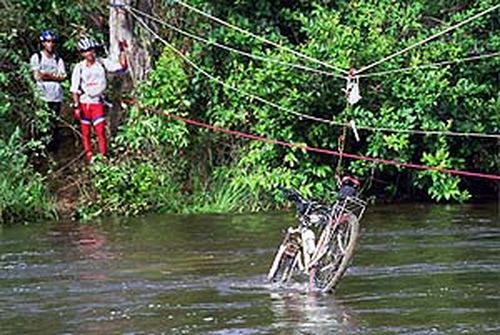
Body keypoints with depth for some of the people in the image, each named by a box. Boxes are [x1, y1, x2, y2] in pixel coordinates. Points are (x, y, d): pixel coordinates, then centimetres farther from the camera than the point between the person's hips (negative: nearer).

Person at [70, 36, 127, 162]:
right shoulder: (79, 68, -4)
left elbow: (122, 66, -7)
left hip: (97, 103, 0)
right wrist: (76, 106, -8)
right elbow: (75, 90, -3)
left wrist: (122, 51, -14)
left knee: (101, 131, -9)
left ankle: (104, 156, -4)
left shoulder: (102, 63, -2)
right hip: (84, 103, 0)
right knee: (85, 133, 6)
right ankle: (89, 157, 14)